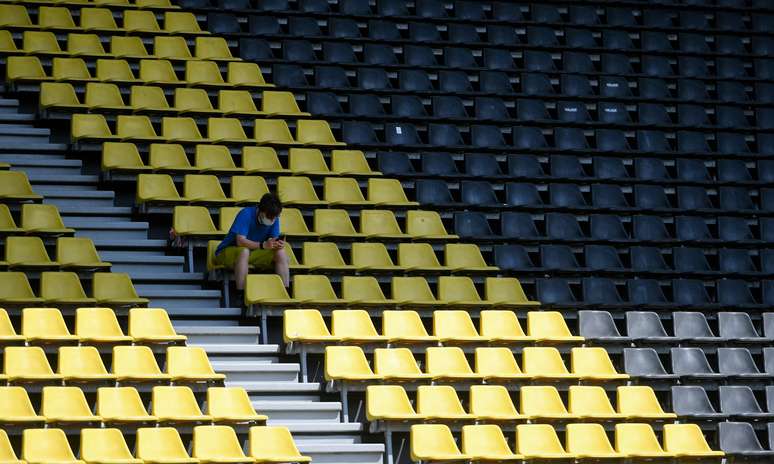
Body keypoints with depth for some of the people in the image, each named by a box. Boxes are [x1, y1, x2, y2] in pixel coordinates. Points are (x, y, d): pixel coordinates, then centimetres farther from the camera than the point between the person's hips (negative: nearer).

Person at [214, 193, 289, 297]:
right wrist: (263, 245, -45)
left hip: (253, 254, 6)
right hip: (228, 252, -6)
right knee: (244, 251, -39)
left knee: (281, 253, -15)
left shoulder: (274, 218, -6)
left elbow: (274, 240, -8)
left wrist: (278, 244, -34)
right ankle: (240, 292, -40)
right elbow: (240, 241, -33)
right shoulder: (246, 214, -24)